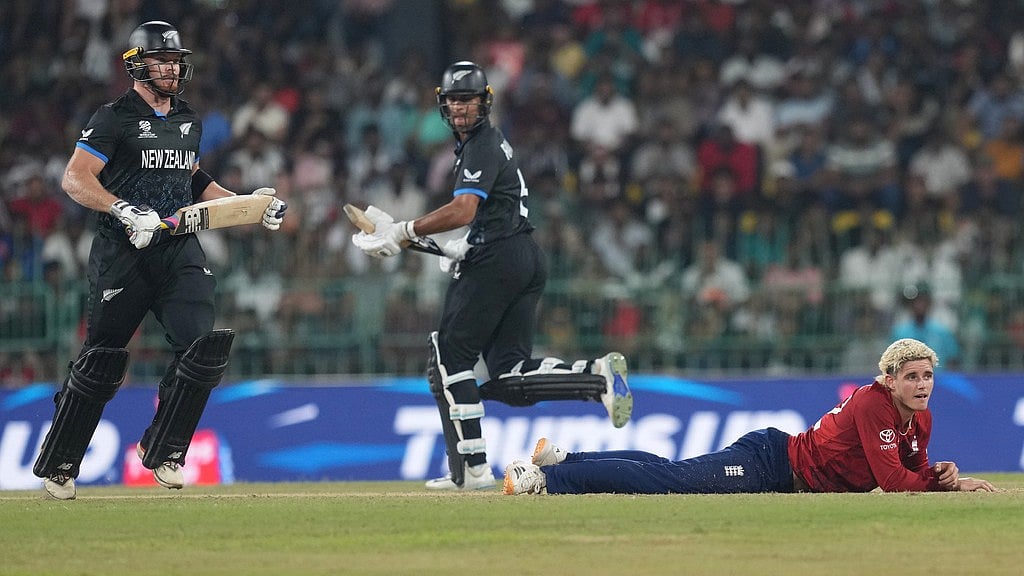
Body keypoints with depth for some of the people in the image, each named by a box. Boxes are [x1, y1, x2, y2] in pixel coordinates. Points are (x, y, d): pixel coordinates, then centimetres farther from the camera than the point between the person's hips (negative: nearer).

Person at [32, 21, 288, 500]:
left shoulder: (190, 122, 15)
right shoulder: (114, 118, -5)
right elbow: (75, 179, -14)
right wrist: (124, 210, -27)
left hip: (180, 248, 5)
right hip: (122, 253, -5)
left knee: (204, 348, -13)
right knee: (102, 362, 0)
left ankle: (162, 451, 2)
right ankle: (58, 466, 15)